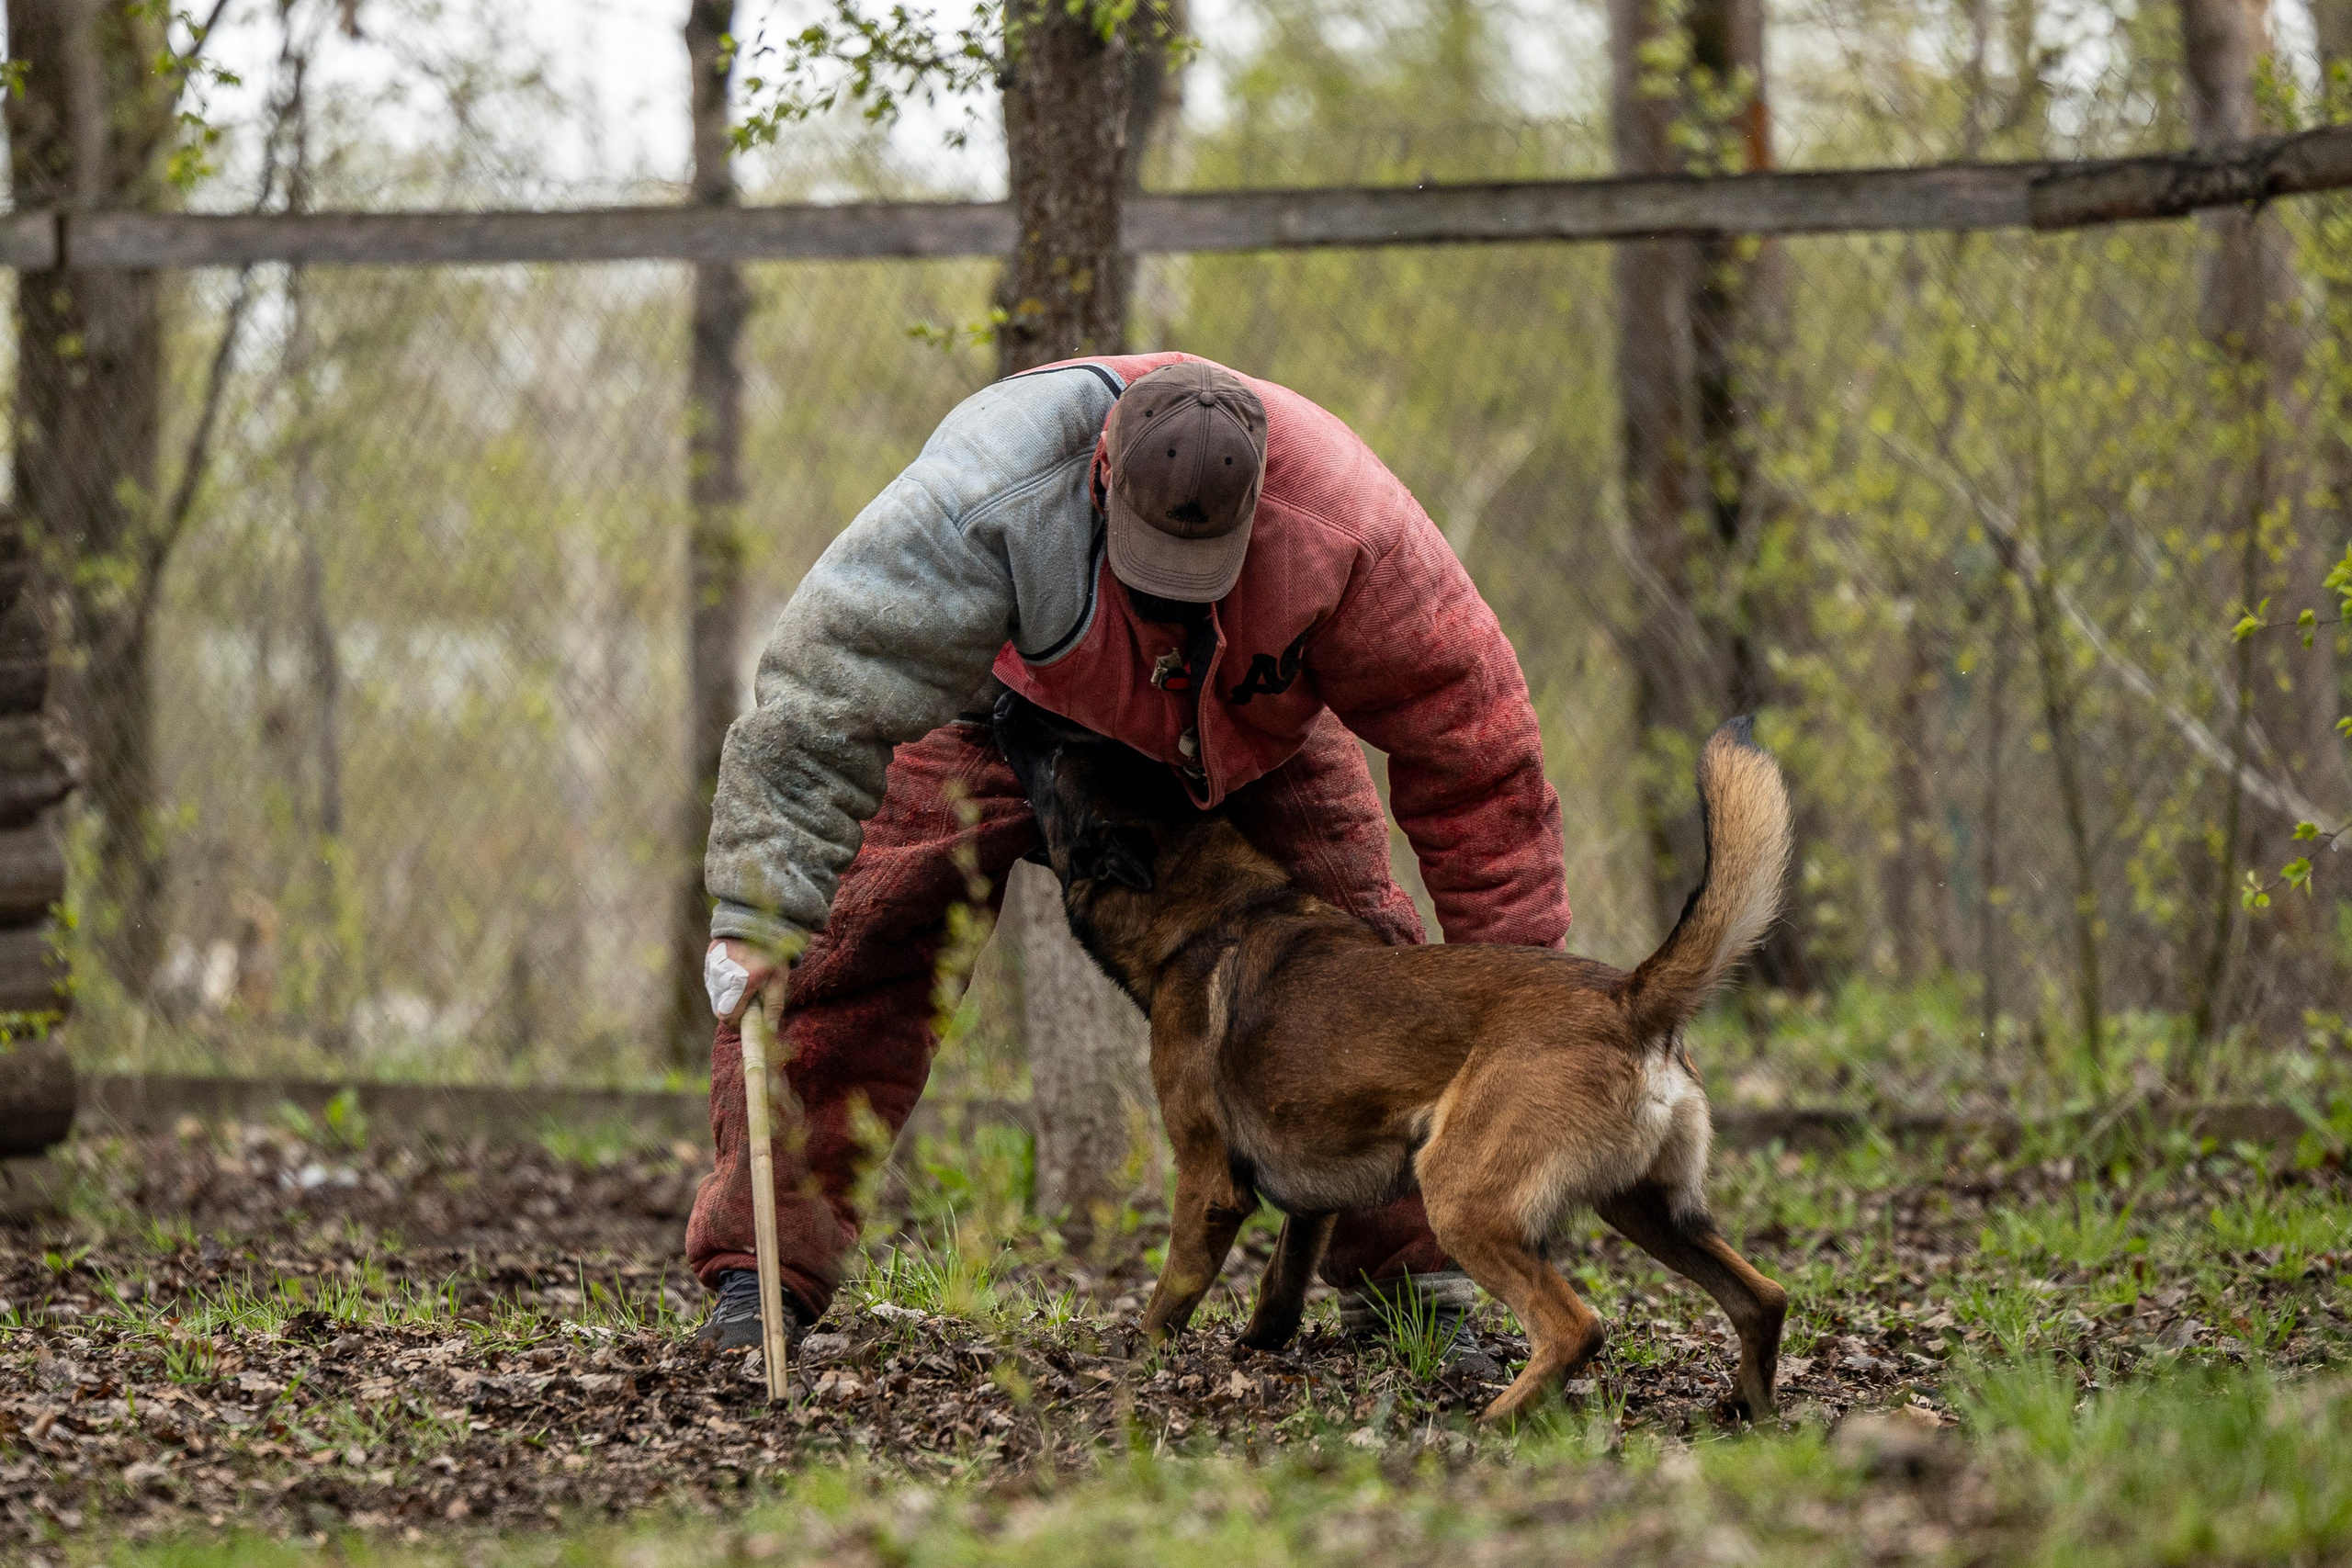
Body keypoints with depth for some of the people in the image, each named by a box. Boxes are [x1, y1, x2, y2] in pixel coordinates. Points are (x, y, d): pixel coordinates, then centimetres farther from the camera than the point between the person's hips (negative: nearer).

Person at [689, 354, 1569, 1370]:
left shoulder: (1342, 522, -37)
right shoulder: (989, 494, -44)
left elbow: (1462, 729, -26)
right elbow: (832, 687, -43)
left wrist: (1513, 966, -20)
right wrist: (757, 912, -47)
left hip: (1251, 729, 2)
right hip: (1001, 696, -1)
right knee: (847, 939, -16)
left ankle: (1409, 1288, 2)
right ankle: (763, 1269, -8)